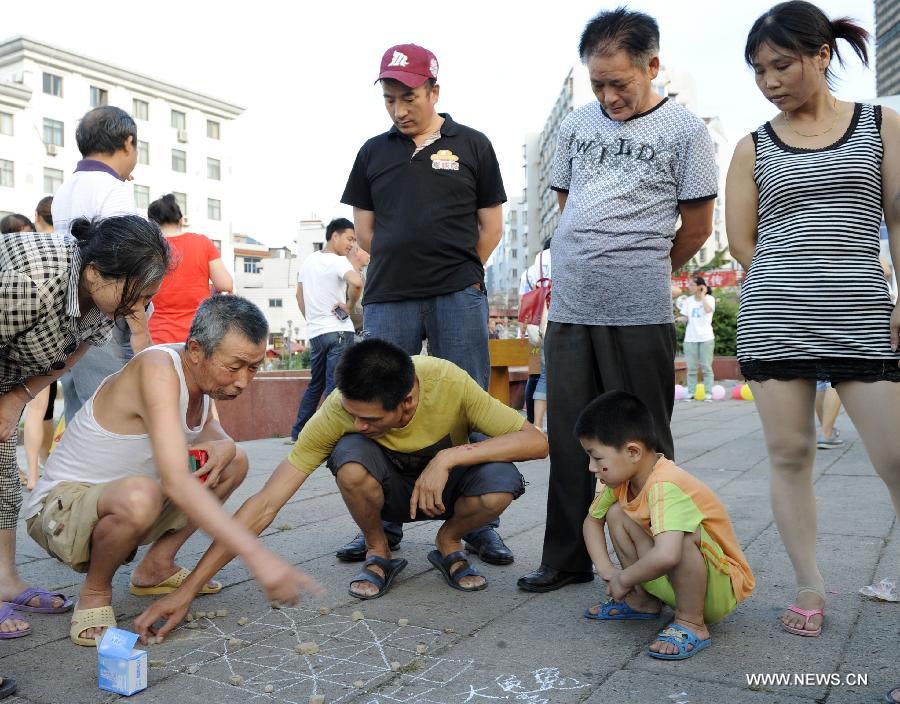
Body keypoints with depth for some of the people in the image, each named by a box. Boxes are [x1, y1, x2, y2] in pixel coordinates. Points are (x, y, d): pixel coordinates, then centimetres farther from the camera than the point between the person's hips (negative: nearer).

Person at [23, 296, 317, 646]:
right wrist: (256, 555, -47)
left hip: (115, 499, 9)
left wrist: (224, 446, -13)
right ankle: (95, 592, -9)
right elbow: (175, 482, -41)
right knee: (139, 496, -40)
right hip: (61, 503, -8)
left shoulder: (202, 370, -5)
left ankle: (155, 567, 11)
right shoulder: (158, 369, -30)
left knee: (234, 462, 5)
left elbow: (210, 430, 15)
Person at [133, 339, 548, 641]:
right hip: (389, 490, 0)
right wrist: (188, 589, -34)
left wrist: (449, 456, -41)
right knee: (350, 461, -35)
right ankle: (379, 554, -6)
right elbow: (264, 505, -30)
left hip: (448, 485, 1)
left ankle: (448, 544, 0)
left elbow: (536, 442, -30)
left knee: (500, 485, -34)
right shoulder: (338, 412, -31)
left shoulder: (448, 382, -32)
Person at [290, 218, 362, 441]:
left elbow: (299, 295, 20)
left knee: (315, 384, 18)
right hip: (339, 331, -7)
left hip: (314, 333, 8)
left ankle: (298, 431, 23)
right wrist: (349, 307, -15)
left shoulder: (308, 260, 13)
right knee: (335, 387, -5)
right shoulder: (339, 262, -10)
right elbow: (357, 283, -30)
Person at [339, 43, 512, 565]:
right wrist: (406, 267, 11)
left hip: (459, 298, -2)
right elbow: (365, 229, 17)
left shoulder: (472, 146, 8)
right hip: (388, 300, 2)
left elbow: (491, 227, 11)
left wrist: (458, 275, 10)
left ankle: (478, 525, 11)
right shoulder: (374, 152, 14)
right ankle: (384, 526, 16)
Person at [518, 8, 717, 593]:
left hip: (640, 314, -4)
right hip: (569, 308, 5)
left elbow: (697, 227, 3)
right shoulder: (576, 124, 13)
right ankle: (567, 559, 22)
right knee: (568, 440, 9)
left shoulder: (684, 130, 0)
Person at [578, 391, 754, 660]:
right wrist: (605, 568, -5)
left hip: (722, 588, -8)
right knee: (616, 514, -4)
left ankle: (691, 624, -17)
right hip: (672, 580, 8)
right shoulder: (621, 478, -6)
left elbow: (666, 556, -48)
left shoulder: (665, 486, -33)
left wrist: (623, 579, -28)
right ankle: (644, 601, 10)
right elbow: (592, 520, 10)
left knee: (681, 535, -36)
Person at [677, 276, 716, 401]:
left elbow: (708, 310, -24)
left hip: (706, 338, -3)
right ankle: (691, 392, 9)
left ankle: (708, 393, 5)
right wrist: (680, 319, -14)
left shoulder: (709, 298, -3)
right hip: (690, 338, 3)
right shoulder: (688, 300, 7)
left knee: (706, 367, 1)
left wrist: (703, 296, -14)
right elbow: (685, 318, 7)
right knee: (691, 367, 4)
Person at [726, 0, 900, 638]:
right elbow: (742, 241, 8)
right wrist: (796, 290, 1)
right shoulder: (754, 147, 10)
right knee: (790, 453, 3)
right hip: (773, 322, 1)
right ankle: (811, 587, 14)